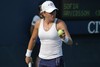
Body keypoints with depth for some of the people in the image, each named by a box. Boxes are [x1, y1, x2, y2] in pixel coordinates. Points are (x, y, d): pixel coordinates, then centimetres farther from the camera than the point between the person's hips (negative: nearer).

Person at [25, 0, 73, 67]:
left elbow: (70, 42, -18)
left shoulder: (60, 23, -11)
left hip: (56, 60, -4)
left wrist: (64, 38, -40)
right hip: (42, 60, 4)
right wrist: (28, 55, 26)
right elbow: (33, 39, 19)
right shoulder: (39, 23, 2)